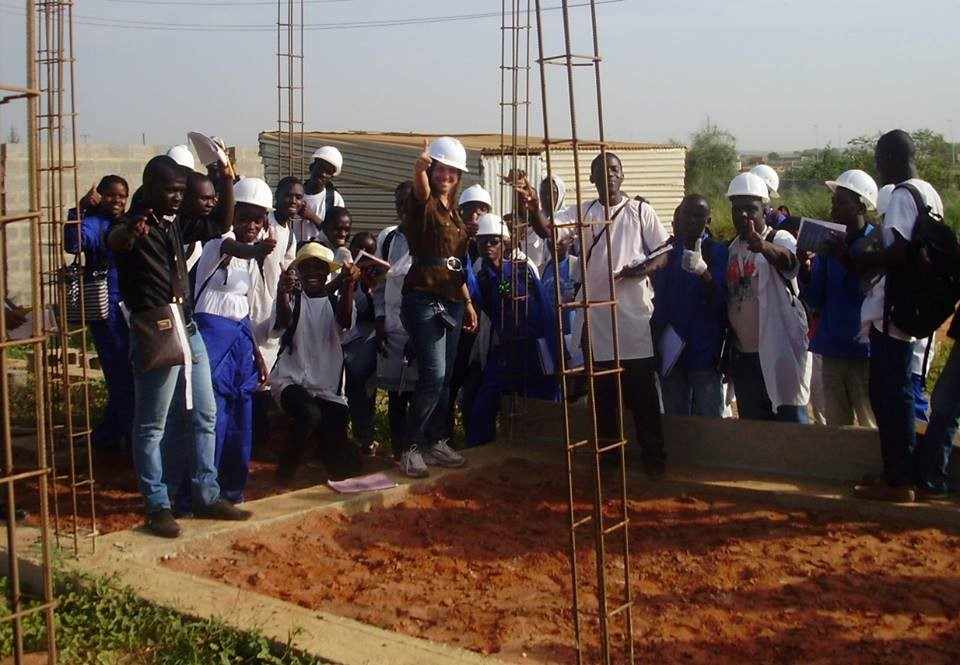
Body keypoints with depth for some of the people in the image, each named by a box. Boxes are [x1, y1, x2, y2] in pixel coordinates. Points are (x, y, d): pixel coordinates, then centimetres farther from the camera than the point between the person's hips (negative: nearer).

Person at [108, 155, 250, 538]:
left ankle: (206, 495, 21)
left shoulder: (176, 225, 13)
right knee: (153, 425, 1)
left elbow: (222, 222, 23)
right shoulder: (135, 225, -10)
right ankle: (158, 505, 8)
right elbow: (114, 241, -34)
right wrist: (130, 231, -59)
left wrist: (227, 178, 10)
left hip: (189, 329, 8)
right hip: (155, 333, -8)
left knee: (204, 416, 12)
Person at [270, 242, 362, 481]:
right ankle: (285, 471, -10)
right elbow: (284, 322, -22)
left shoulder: (335, 301, 6)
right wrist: (283, 292, -45)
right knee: (311, 415, -35)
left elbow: (345, 321, -18)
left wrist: (348, 285, -37)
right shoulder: (293, 298, 1)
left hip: (328, 388, 2)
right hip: (291, 380, -2)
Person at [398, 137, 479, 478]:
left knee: (445, 378, 10)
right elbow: (420, 183, -29)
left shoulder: (454, 212, 17)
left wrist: (468, 302, 18)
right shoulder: (423, 204, -4)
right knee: (433, 376, -15)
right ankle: (411, 447, -5)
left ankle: (437, 442, 18)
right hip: (423, 299, -8)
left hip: (452, 302, 8)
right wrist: (421, 165, -49)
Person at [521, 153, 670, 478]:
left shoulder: (641, 211, 4)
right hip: (595, 314, 2)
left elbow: (665, 253, 3)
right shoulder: (582, 212, 7)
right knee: (602, 392, 10)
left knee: (642, 391, 1)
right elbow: (547, 229, -9)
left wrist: (642, 269, -18)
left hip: (633, 314, -2)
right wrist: (534, 208, -31)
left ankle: (653, 456, 11)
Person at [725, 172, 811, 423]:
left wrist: (763, 246, -53)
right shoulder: (732, 249, 12)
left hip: (780, 352, -6)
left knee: (791, 420, -3)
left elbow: (787, 260, -31)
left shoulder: (780, 239, -6)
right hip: (743, 355, 6)